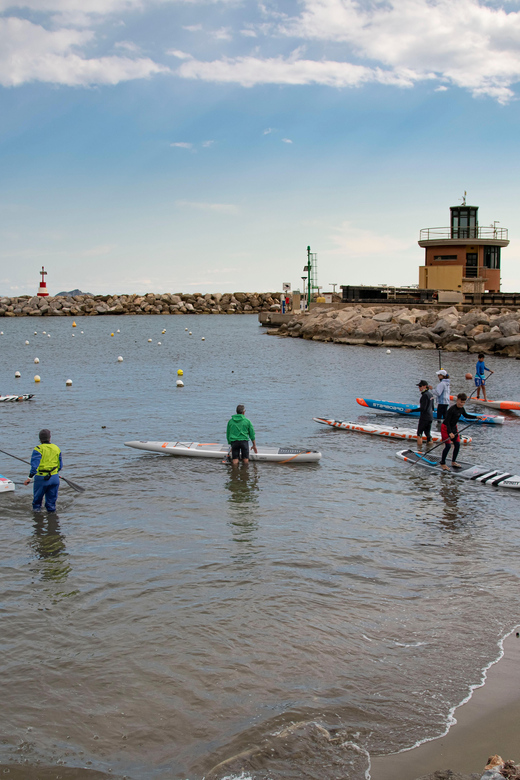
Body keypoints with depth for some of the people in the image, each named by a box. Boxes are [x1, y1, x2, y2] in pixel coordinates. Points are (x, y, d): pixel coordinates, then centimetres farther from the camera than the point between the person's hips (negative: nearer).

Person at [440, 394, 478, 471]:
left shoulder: (461, 409, -1)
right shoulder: (452, 409, -26)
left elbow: (466, 415, 21)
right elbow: (447, 421, -28)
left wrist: (476, 417, 16)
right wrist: (450, 433, -35)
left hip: (454, 427, 8)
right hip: (446, 428, -8)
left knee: (457, 444, 5)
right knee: (448, 445, -13)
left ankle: (453, 462, 21)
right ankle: (442, 464, -1)